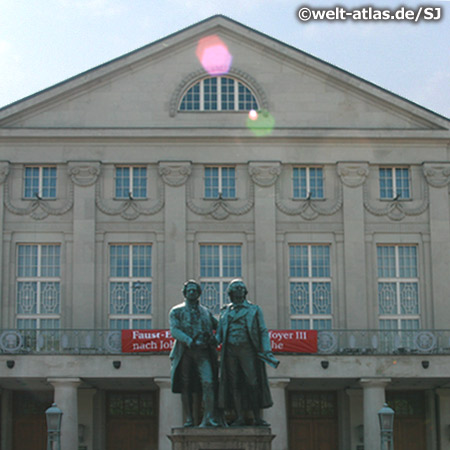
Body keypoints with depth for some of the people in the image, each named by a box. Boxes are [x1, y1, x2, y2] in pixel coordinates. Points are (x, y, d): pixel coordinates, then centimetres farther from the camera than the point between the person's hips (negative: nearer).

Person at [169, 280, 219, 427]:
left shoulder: (205, 312, 20)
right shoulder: (177, 311, 10)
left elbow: (218, 326, 28)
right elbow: (174, 330, -4)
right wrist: (189, 341, -21)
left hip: (203, 352, 1)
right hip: (185, 352, -1)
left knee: (208, 383, -15)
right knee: (185, 386, 0)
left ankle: (208, 418, -19)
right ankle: (189, 419, 8)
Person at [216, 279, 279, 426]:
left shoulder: (254, 310, 11)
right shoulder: (225, 311, 17)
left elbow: (263, 331, 7)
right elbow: (219, 334, 16)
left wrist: (267, 351, -4)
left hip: (247, 349, -2)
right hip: (230, 351, 2)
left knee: (253, 383, -9)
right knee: (234, 385, 0)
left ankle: (257, 418, -5)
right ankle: (240, 417, 3)